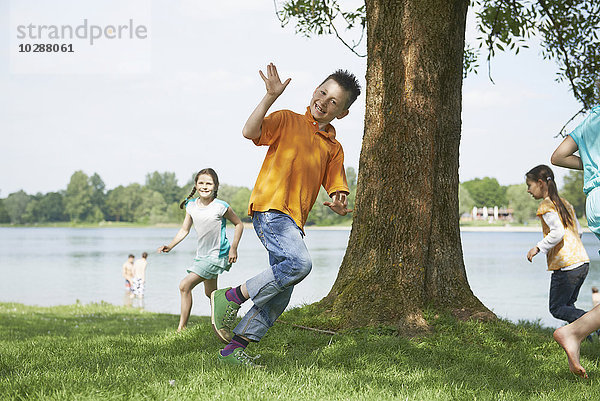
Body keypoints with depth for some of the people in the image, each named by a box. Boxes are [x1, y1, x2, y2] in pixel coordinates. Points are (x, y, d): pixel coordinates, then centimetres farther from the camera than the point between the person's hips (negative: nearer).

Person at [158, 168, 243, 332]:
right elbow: (184, 230, 9)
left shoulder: (221, 207, -16)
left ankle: (182, 327, -7)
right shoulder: (191, 205, -1)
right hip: (202, 255, 7)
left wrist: (234, 248, -9)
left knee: (185, 286, -15)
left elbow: (238, 224, -3)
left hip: (217, 256, -7)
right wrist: (170, 246, -4)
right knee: (210, 293, 20)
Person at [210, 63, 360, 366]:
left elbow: (338, 193, 13)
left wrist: (339, 204, -11)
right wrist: (271, 97, -19)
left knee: (279, 297, 2)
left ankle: (234, 348, 10)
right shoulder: (288, 121, 4)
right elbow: (250, 132, -12)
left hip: (295, 222, 7)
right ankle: (232, 298, -15)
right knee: (299, 263, -29)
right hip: (270, 207, -7)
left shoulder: (334, 149, 18)